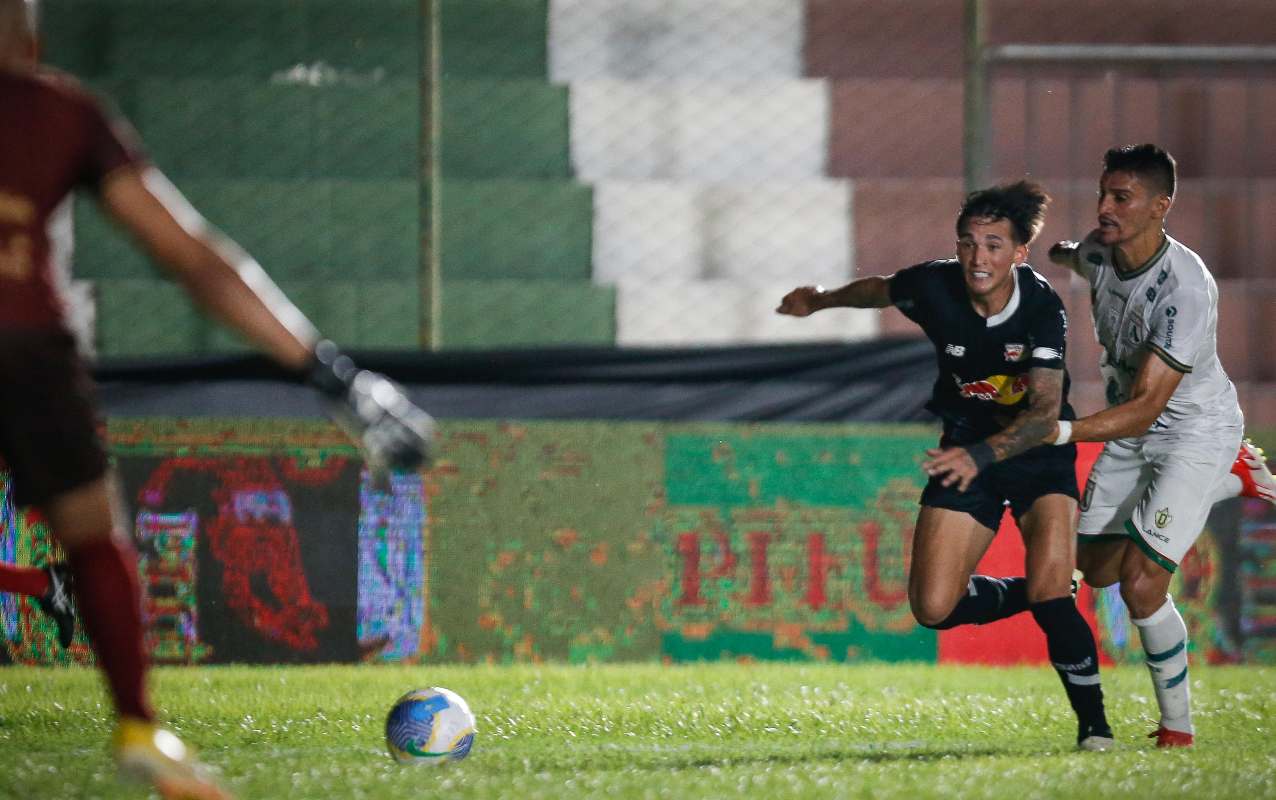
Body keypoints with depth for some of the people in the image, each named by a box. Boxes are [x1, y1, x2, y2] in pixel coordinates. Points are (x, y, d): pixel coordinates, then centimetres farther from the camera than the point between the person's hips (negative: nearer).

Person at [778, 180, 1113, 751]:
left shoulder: (1042, 307, -24)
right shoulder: (933, 287, -16)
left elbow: (1046, 411, -31)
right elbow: (879, 291, 9)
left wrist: (983, 455, -47)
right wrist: (821, 301, 27)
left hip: (1041, 452, -3)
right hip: (968, 449, 3)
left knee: (1050, 592, -24)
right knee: (934, 608, -8)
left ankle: (1094, 724, -4)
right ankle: (1031, 597, 23)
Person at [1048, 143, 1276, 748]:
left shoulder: (1186, 288, -33)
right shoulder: (1098, 253, -12)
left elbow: (1146, 407, -37)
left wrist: (1060, 430, -47)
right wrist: (1062, 254, 38)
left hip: (1197, 430, -8)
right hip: (1129, 432, 8)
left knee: (1141, 581, -19)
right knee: (1098, 568, 14)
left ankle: (1177, 727, 1)